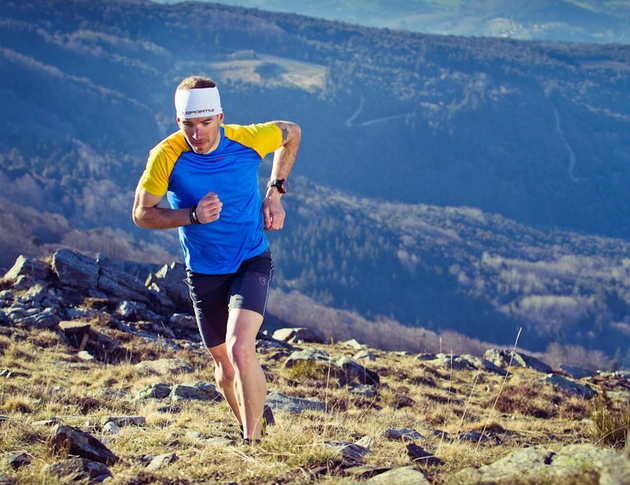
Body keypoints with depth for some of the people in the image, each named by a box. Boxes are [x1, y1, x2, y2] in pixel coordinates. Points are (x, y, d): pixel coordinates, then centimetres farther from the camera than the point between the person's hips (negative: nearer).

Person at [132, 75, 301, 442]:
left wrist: (275, 193, 0)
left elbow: (291, 133, 6)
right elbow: (142, 214, -9)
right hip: (204, 271, 2)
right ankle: (252, 427, 38)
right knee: (226, 367, 12)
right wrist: (193, 216, -25)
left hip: (252, 262, -2)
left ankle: (254, 439, -10)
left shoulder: (247, 140, -16)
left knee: (240, 350, -24)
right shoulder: (166, 156, -18)